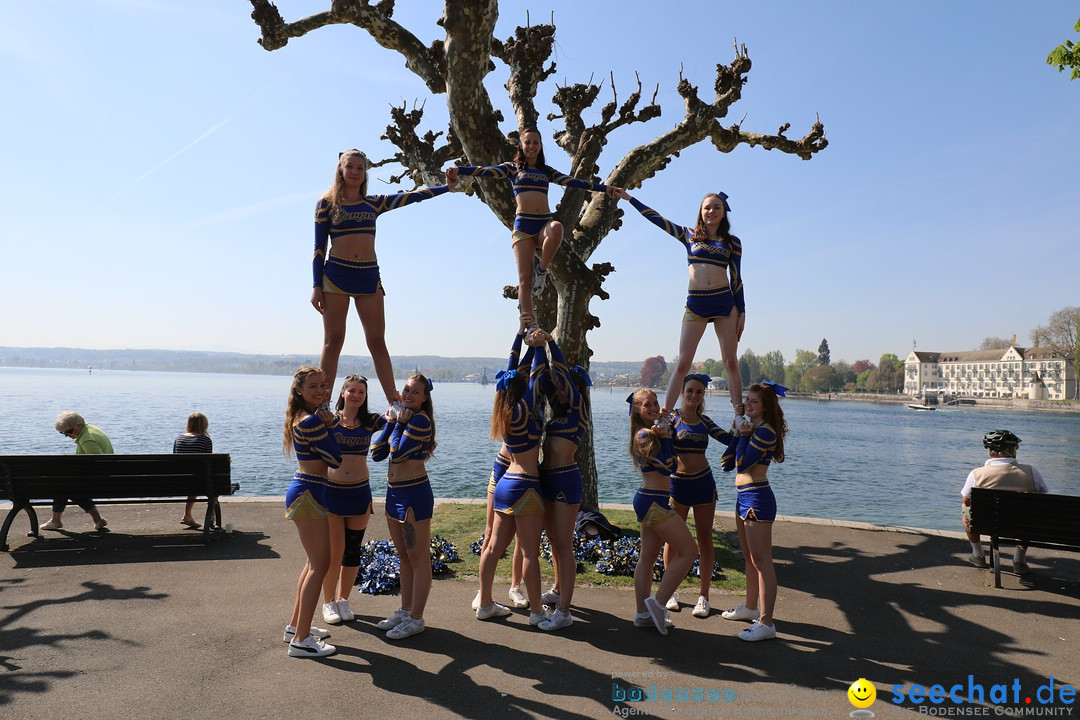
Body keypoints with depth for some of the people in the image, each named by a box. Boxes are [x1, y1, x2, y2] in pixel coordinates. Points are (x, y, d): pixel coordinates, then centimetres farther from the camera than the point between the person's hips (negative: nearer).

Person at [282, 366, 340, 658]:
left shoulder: (303, 417, 11)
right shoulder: (310, 421, -20)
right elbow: (336, 459, -15)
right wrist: (329, 425, -6)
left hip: (308, 493, 11)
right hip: (309, 494, -11)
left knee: (314, 562, 19)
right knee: (320, 565, -6)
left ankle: (295, 625, 29)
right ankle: (301, 640, -1)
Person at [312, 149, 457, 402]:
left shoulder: (374, 203, 13)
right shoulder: (327, 203, 5)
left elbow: (411, 196, 8)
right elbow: (319, 248, 2)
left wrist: (446, 187, 1)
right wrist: (316, 286, -4)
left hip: (369, 276, 3)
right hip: (336, 274, -2)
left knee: (378, 342, 0)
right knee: (333, 342, -3)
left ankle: (394, 402, -2)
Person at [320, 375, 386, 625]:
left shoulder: (371, 421, 2)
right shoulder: (329, 419, -2)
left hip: (360, 491, 2)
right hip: (332, 490, -2)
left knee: (353, 550, 10)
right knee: (334, 551, 2)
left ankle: (343, 599, 27)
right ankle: (328, 602, 21)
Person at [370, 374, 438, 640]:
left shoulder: (420, 420, -15)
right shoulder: (402, 416, 11)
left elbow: (397, 454, -19)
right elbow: (377, 453, 5)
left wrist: (399, 423, -9)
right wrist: (390, 423, -1)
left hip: (414, 494, -9)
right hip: (394, 493, 9)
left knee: (418, 558, 1)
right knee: (404, 557, 18)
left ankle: (416, 618, 9)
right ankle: (405, 610, 29)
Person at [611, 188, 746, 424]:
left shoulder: (733, 242, 10)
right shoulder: (689, 235, 10)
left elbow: (736, 278, 10)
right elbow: (656, 218, 10)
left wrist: (741, 312, 5)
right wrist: (628, 197, 8)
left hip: (725, 302, 0)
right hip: (696, 303, 0)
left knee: (731, 361, 0)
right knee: (683, 363, -2)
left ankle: (739, 414, 4)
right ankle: (665, 412, -1)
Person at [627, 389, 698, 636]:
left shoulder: (654, 430, 13)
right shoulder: (645, 435, -15)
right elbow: (669, 465, -20)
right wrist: (665, 436, -20)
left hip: (651, 501, 10)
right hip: (654, 503, -10)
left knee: (647, 558, 12)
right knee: (689, 551, -7)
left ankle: (643, 613, 19)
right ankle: (658, 603, -3)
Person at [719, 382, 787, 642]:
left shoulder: (765, 431, -14)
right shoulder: (751, 429, 14)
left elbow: (742, 463, -21)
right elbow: (728, 462, 9)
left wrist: (744, 435, -11)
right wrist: (738, 434, 2)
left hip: (757, 498, -10)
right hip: (743, 496, 10)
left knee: (761, 561, -7)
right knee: (749, 558, 20)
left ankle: (766, 623, -3)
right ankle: (751, 606, 34)